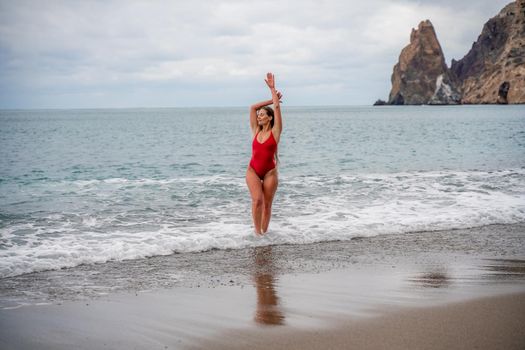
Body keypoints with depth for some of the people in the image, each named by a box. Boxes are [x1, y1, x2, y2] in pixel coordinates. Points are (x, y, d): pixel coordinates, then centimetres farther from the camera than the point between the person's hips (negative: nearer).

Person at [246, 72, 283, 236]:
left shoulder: (275, 132, -4)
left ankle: (264, 233, 17)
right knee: (257, 200, -17)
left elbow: (277, 108, -10)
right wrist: (272, 100, 9)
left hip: (269, 172, -1)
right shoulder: (256, 131, 5)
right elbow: (253, 107, 4)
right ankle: (257, 232, -10)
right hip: (253, 171, 2)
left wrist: (272, 88, -7)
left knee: (267, 205, 6)